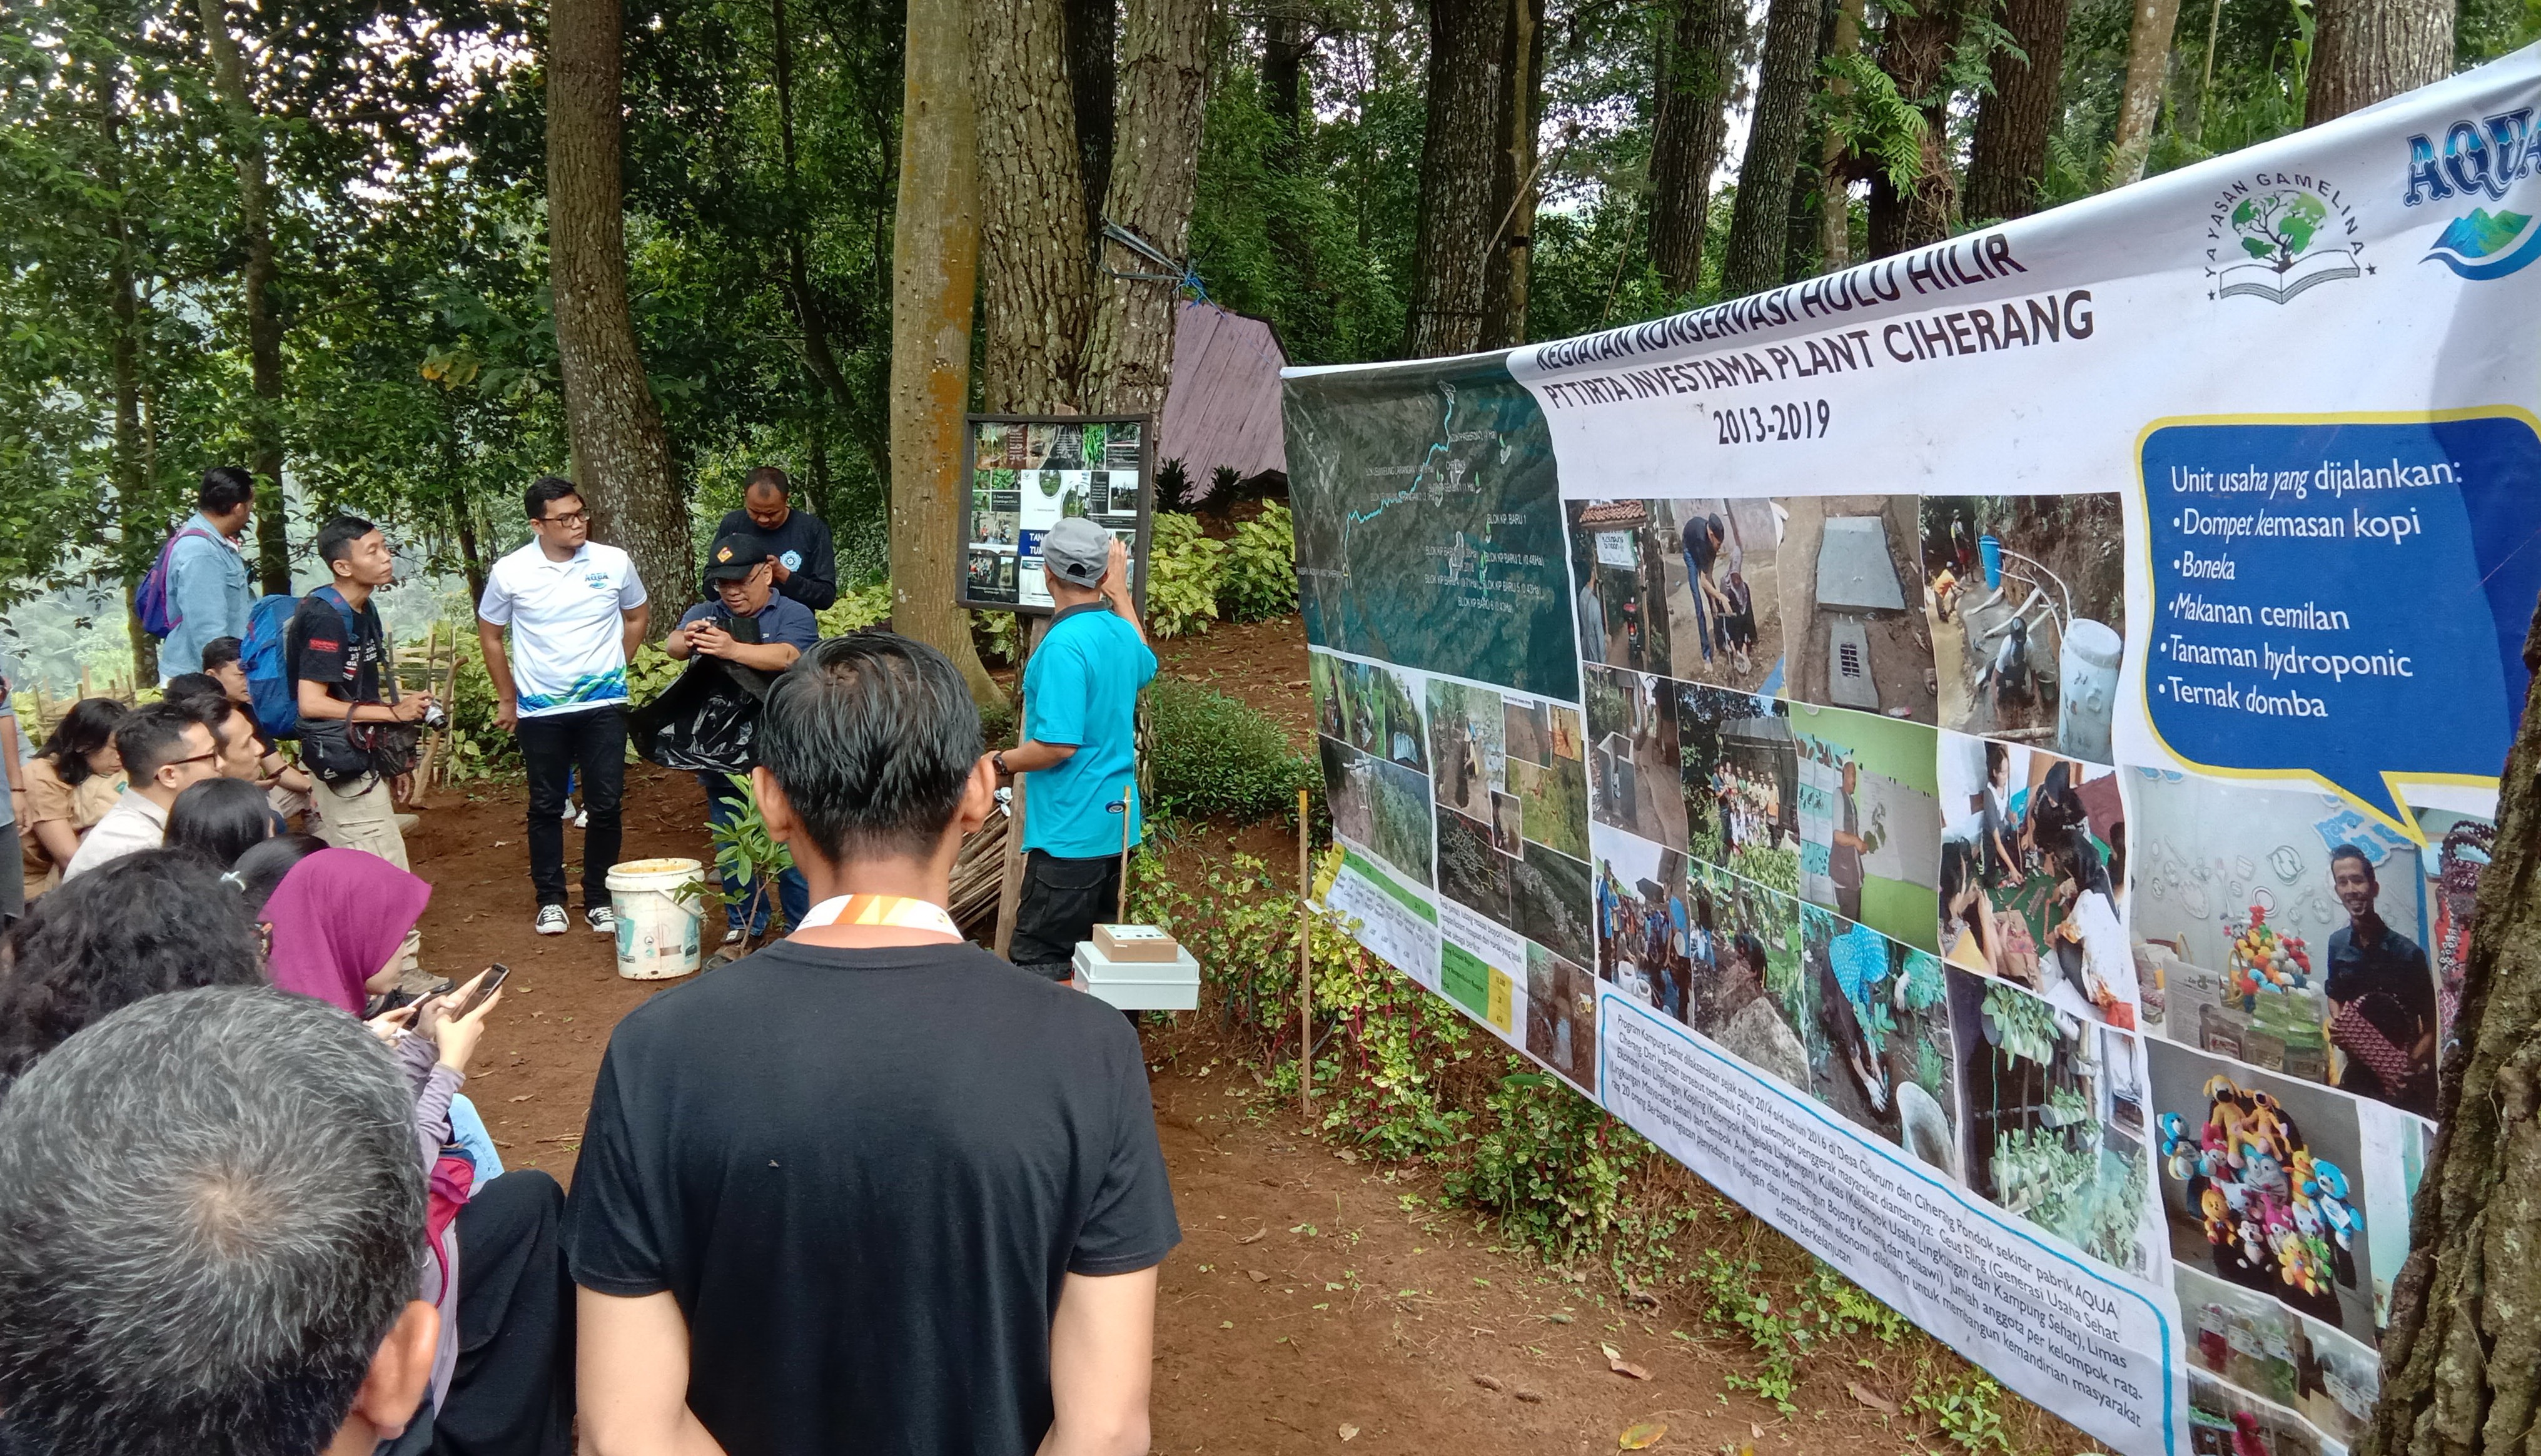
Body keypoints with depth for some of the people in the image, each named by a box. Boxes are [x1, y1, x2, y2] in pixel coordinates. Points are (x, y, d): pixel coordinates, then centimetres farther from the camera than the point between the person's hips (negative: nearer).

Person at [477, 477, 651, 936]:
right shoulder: (510, 572, -8)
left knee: (605, 805, 2)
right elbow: (490, 634, 8)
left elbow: (638, 616, 13)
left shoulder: (614, 563, -6)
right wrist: (507, 699, 10)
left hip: (604, 705, 0)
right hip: (540, 710, 0)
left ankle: (599, 901, 15)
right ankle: (550, 901, 22)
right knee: (546, 807, 9)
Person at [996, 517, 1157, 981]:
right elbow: (1144, 665, 33)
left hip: (1070, 832, -9)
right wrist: (1121, 592, 37)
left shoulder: (1063, 644, -20)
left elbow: (1059, 745, -24)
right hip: (1115, 822, 9)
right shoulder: (1120, 631, 7)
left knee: (1037, 962, -5)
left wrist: (1000, 763, -7)